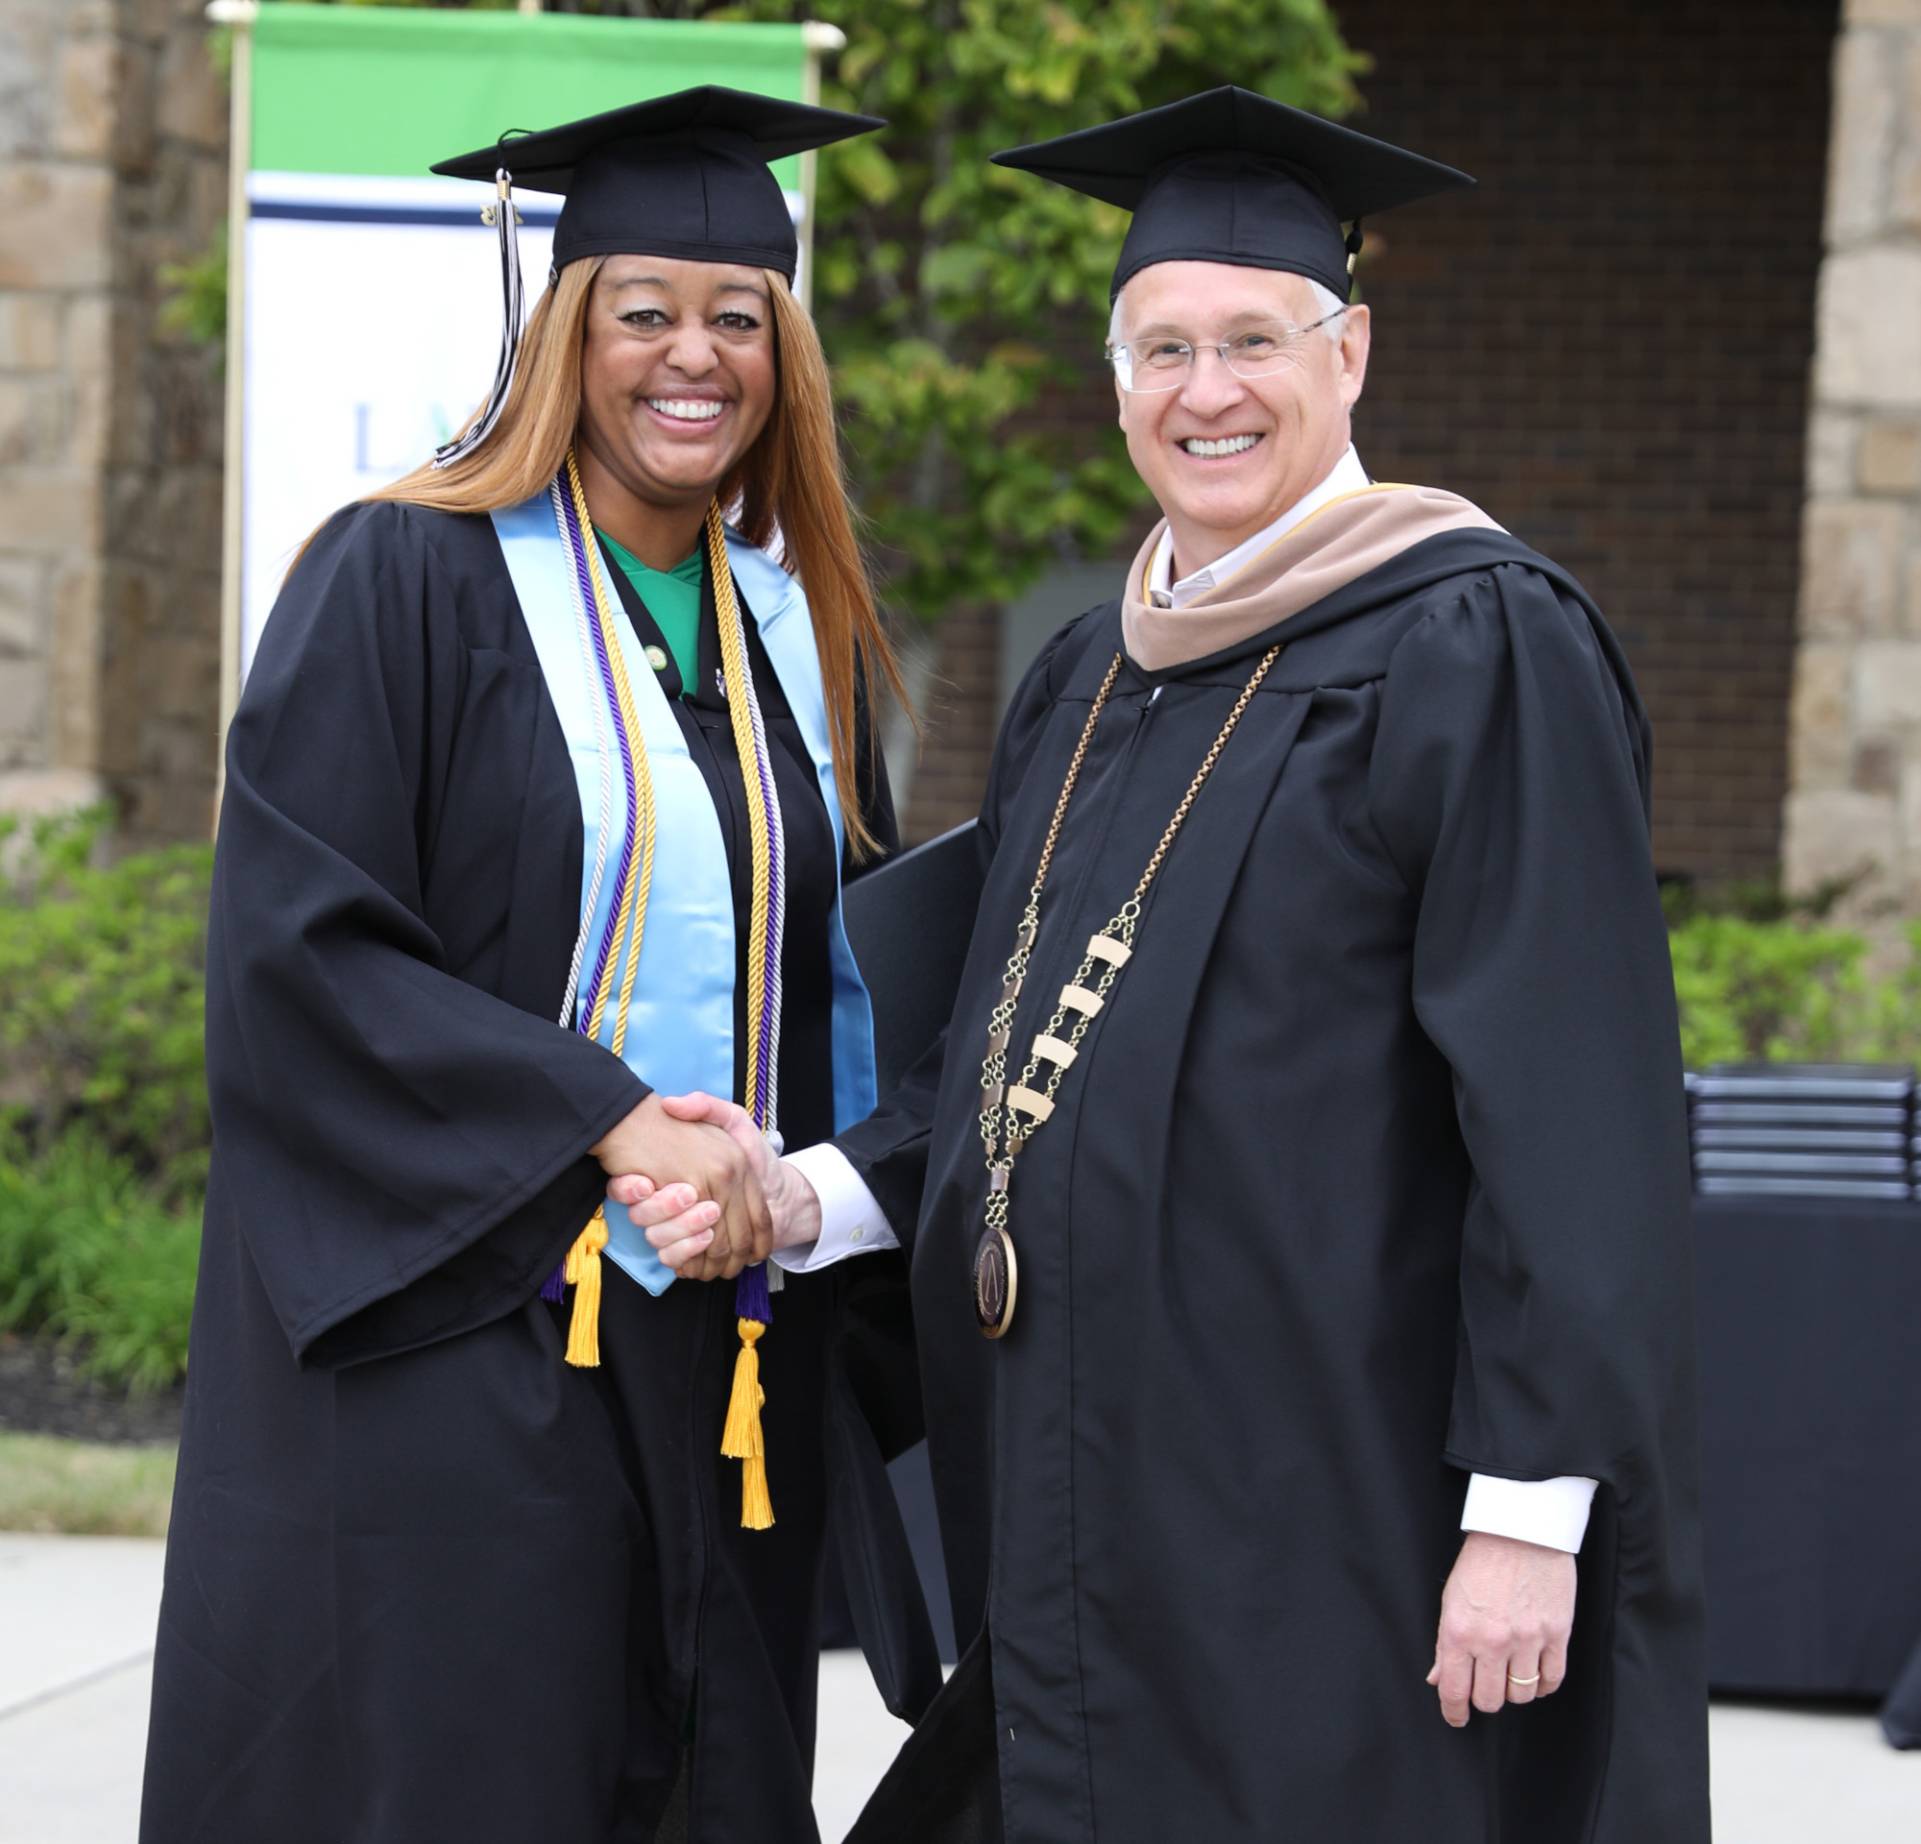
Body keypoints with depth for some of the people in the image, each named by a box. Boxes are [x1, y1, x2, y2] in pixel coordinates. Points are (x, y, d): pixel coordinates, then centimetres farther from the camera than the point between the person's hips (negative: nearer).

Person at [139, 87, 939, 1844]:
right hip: (455, 1343, -6)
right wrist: (614, 1121, -19)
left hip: (729, 1356, 6)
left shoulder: (792, 628, 13)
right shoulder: (404, 578, -5)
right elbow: (294, 943, -13)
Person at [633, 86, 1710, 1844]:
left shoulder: (1478, 647, -9)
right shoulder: (1090, 677, 15)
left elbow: (1570, 1102, -15)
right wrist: (818, 1193, 1)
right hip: (1095, 1486, 7)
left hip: (1345, 1514, -7)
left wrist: (1530, 1512, -20)